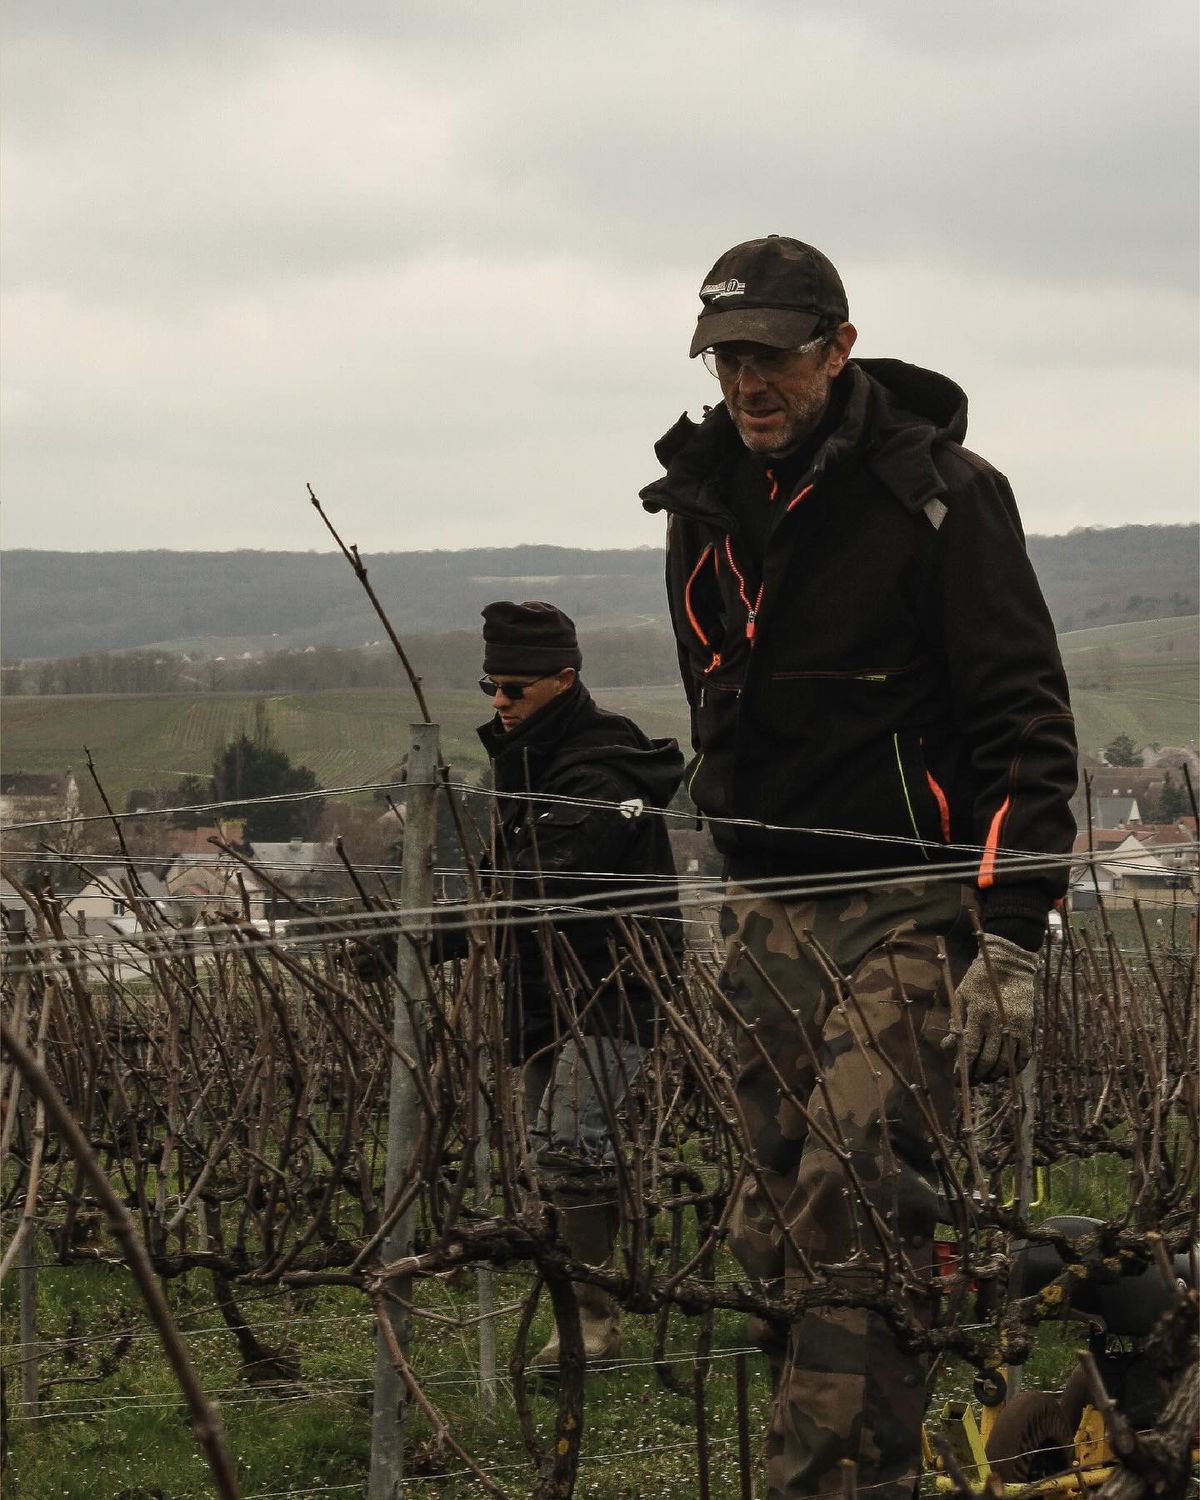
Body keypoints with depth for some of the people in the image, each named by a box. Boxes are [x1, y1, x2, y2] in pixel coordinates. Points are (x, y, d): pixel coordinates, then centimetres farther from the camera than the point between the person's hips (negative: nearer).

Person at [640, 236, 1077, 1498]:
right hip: (770, 909, 6)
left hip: (912, 902, -6)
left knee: (854, 1194, -19)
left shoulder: (940, 493, -8)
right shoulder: (704, 504, 11)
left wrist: (1010, 936, -17)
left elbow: (1027, 723, -9)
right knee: (779, 1214, 1)